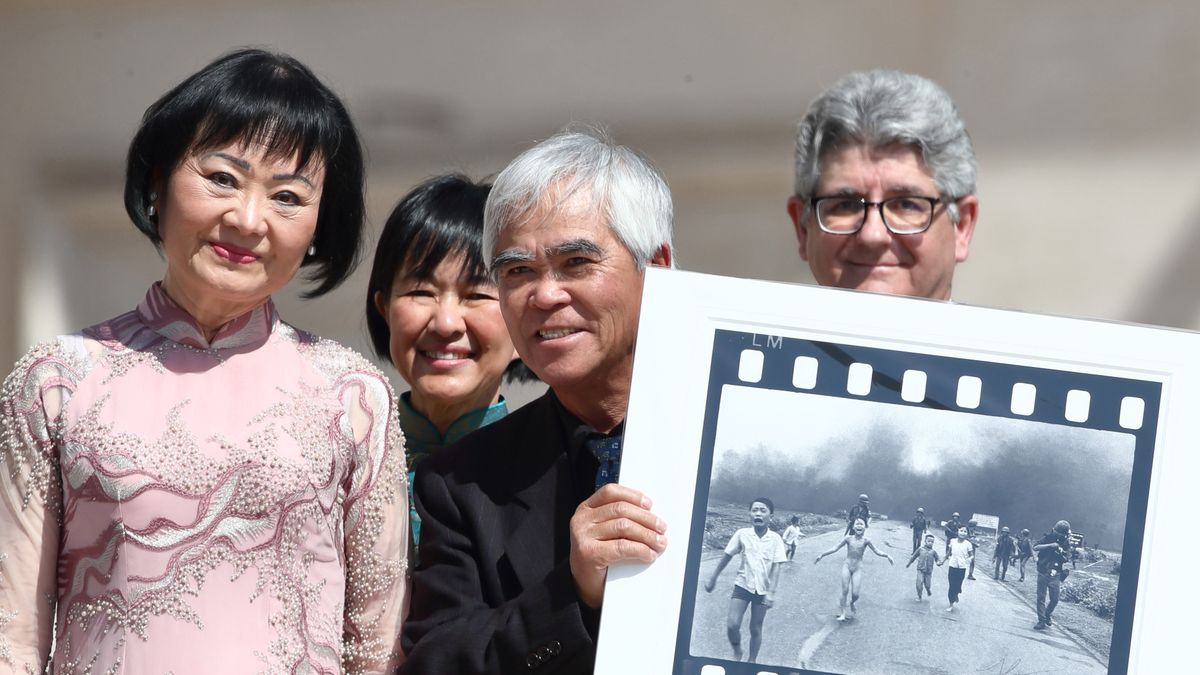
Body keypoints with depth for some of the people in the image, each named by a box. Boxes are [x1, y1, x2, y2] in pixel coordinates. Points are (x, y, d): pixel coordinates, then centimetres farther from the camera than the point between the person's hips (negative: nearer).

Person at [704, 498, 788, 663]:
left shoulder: (775, 539, -9)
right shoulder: (742, 534, -7)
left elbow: (776, 567, -10)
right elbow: (727, 556, 4)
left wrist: (771, 593, -18)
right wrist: (713, 579, 10)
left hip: (762, 589, 0)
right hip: (743, 585, 0)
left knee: (756, 629, 7)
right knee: (732, 625, -11)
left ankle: (752, 661, 24)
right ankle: (737, 652, 17)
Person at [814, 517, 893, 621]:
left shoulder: (865, 541, -2)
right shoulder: (848, 538, 0)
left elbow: (876, 551, 2)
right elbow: (835, 549, 4)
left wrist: (887, 556, -14)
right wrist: (822, 555, 2)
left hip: (857, 569, 0)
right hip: (847, 566, 0)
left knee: (855, 594, -6)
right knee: (845, 591, -7)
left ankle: (852, 603, 29)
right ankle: (843, 613, 2)